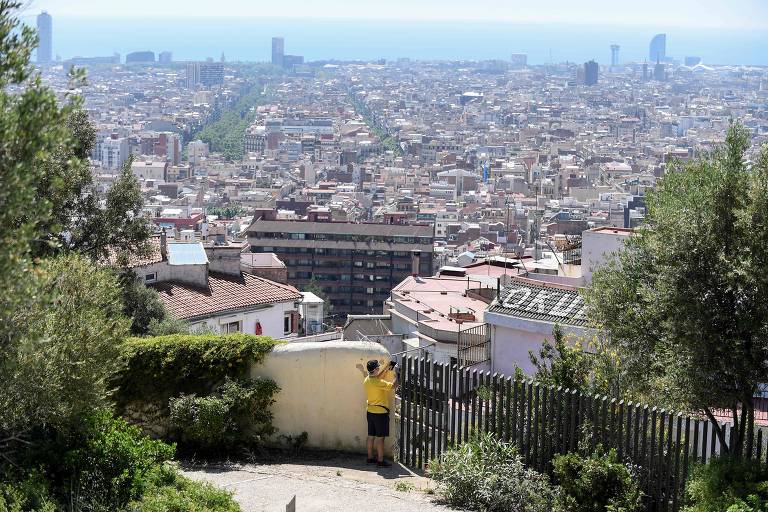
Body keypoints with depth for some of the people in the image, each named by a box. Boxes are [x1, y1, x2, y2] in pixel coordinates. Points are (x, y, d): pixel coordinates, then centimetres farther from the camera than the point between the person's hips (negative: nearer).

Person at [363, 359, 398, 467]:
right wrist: (395, 375, -5)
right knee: (380, 437, -3)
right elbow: (393, 386, -22)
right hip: (380, 412, -8)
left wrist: (386, 369, 17)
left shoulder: (367, 380, 3)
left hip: (370, 411, 8)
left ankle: (370, 458, 22)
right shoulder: (378, 383, -23)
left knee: (371, 436, 15)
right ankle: (380, 460, 0)